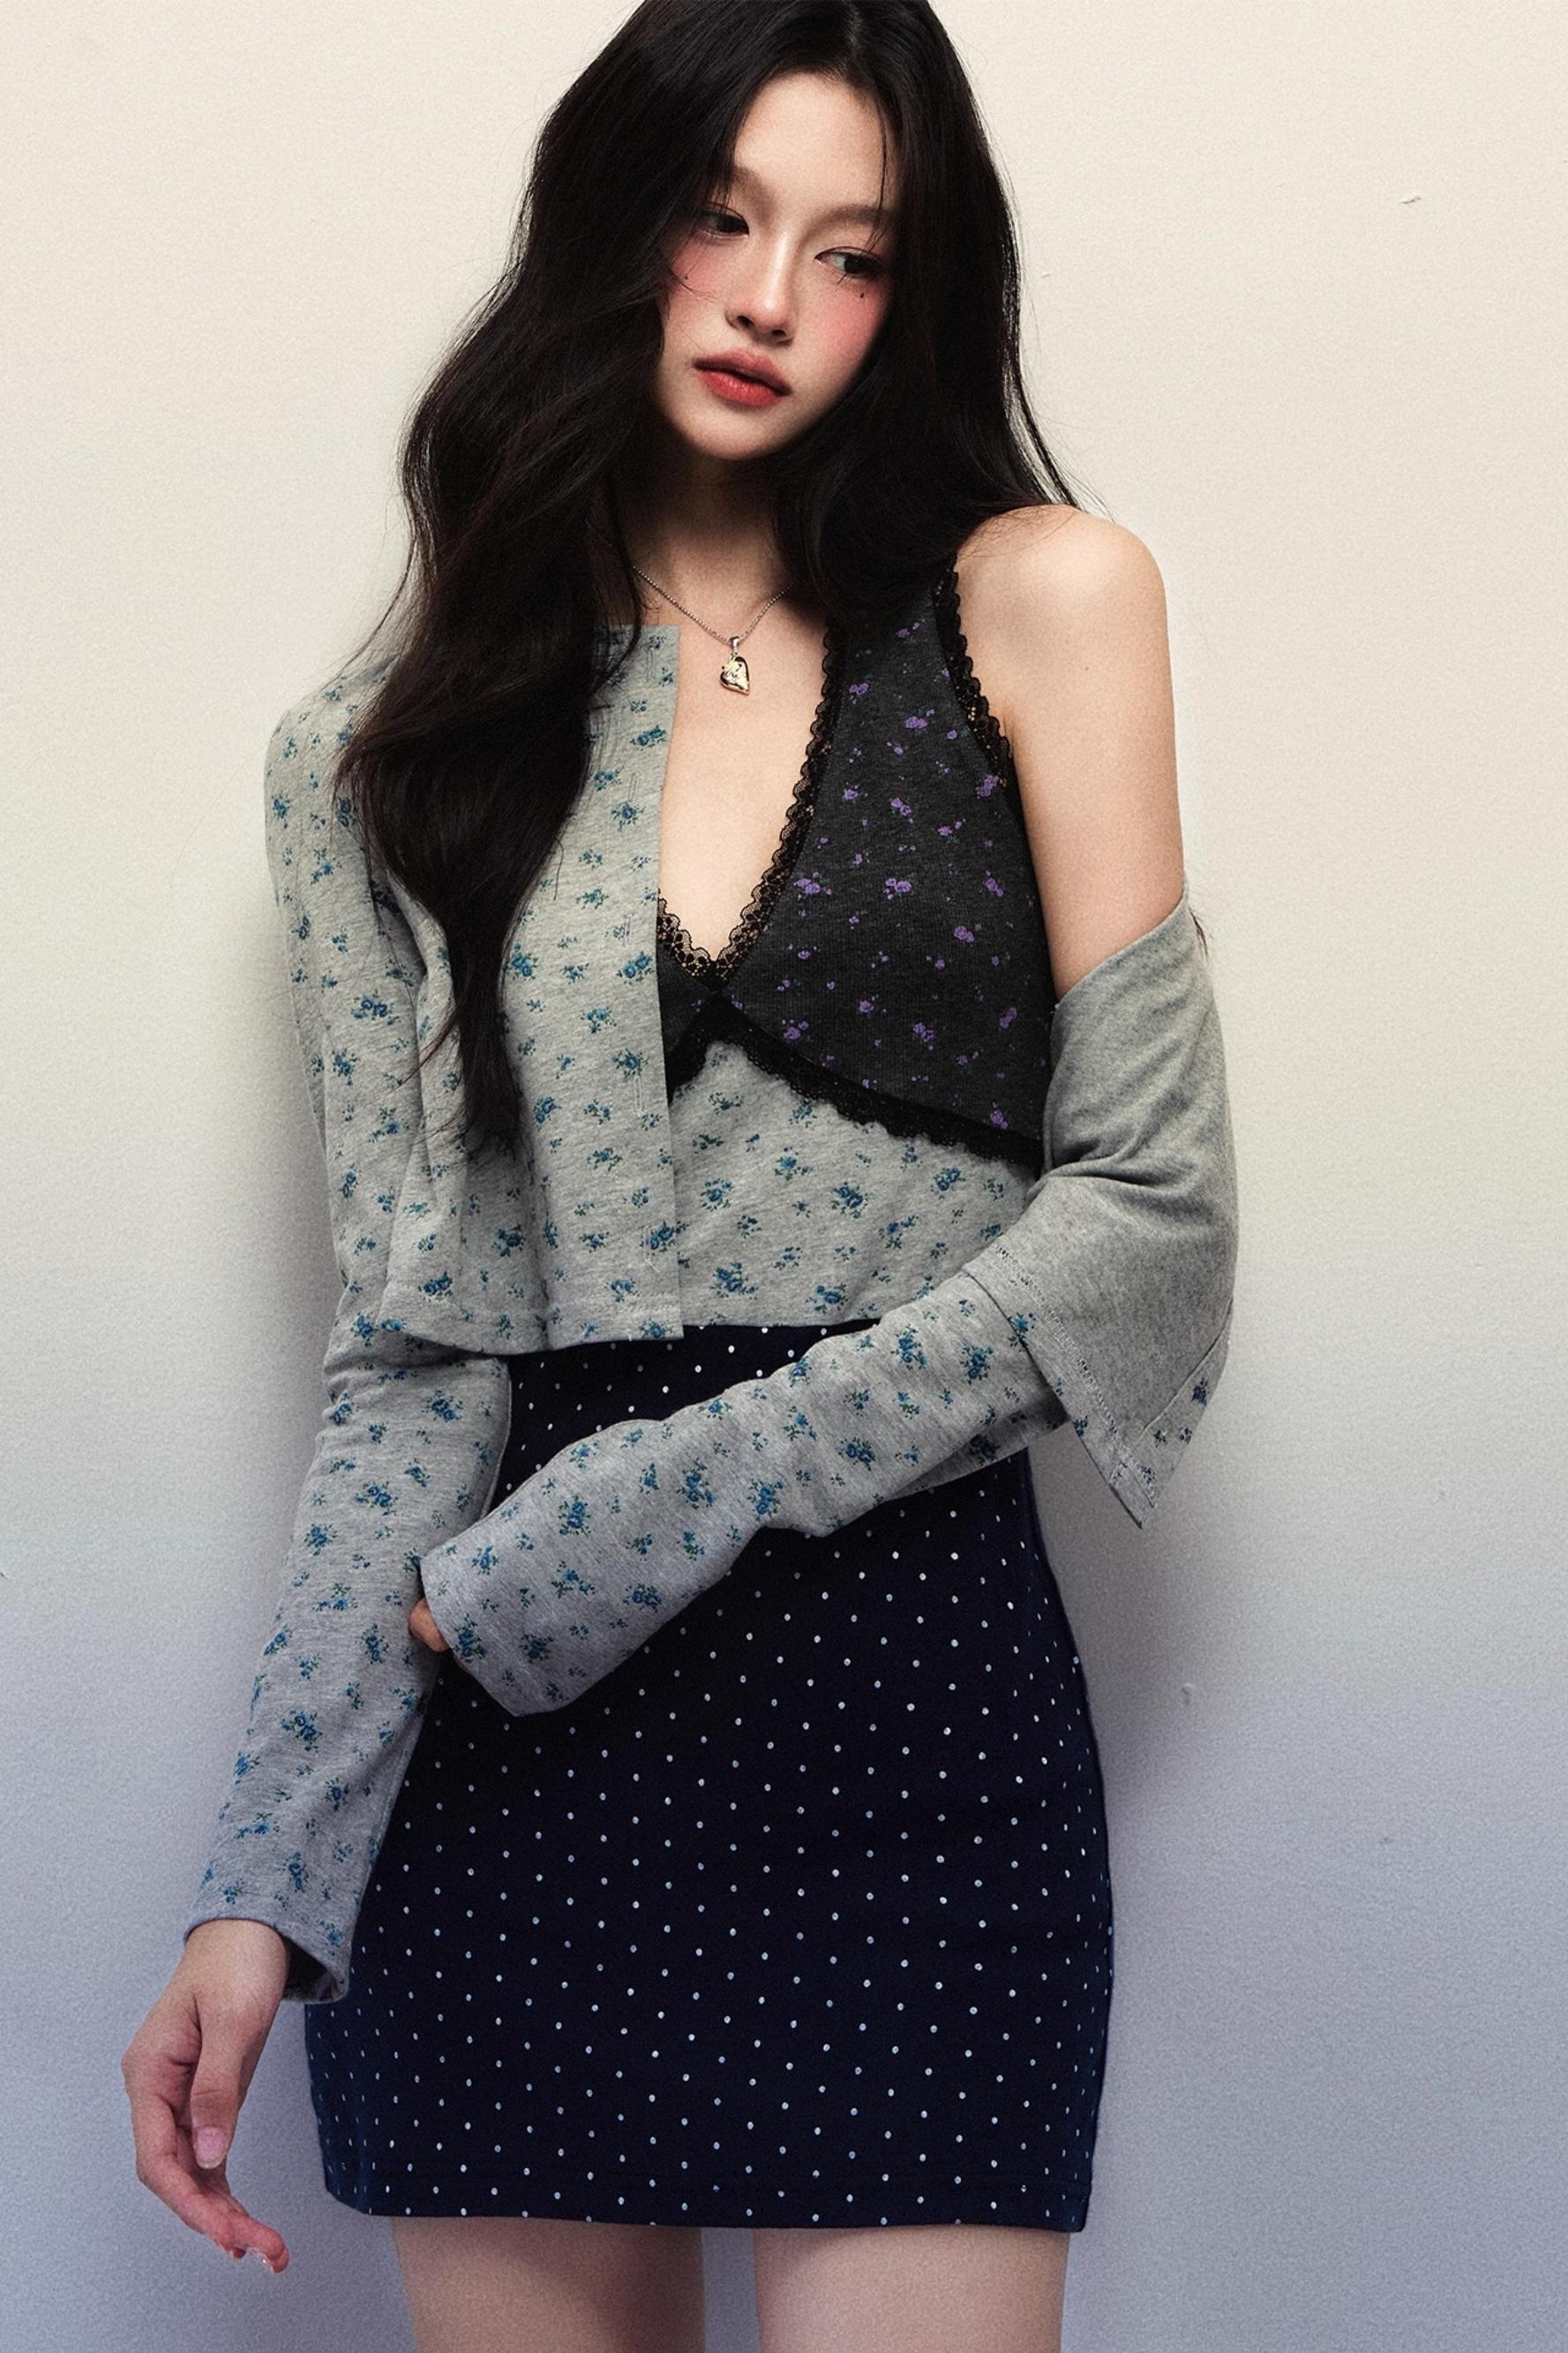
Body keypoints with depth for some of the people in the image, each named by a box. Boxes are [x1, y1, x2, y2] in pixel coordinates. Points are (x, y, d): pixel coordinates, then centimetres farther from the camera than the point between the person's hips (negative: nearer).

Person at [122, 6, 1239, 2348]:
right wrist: (264, 1888, -7)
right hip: (506, 1738, 2)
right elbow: (410, 1356, 3)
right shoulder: (375, 764, 8)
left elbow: (1153, 1208, -4)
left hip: (921, 1691, -1)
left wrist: (620, 1525, -10)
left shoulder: (1038, 604, 2)